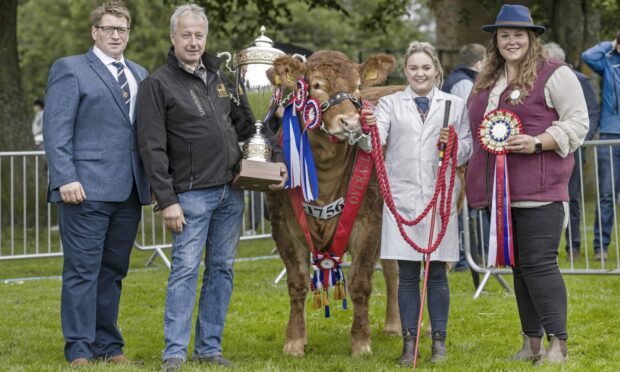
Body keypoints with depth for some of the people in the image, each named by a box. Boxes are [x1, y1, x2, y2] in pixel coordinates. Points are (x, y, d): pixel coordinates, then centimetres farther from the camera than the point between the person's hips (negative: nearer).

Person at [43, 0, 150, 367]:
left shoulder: (139, 75, 19)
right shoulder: (70, 69, 1)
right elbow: (56, 130, -6)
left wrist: (153, 178, 9)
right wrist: (65, 179, -15)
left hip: (129, 190, 6)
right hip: (87, 188, -6)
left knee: (113, 271, 10)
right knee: (83, 270, -3)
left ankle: (109, 346, 16)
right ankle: (80, 350, 0)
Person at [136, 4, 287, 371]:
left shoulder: (221, 76, 12)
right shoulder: (158, 84, -5)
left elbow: (247, 124, 20)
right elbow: (153, 148, -9)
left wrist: (277, 158, 7)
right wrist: (167, 200, -14)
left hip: (231, 192, 6)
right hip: (191, 195, -6)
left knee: (222, 269, 8)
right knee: (185, 270, -7)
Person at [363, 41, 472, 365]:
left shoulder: (455, 105, 10)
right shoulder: (390, 104, 9)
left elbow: (468, 150, 7)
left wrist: (453, 147, -14)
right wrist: (368, 128, -29)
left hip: (440, 196, 0)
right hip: (402, 195, 0)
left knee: (437, 272, 4)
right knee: (407, 274, 3)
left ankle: (439, 341, 12)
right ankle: (409, 342, 9)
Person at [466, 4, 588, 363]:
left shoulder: (554, 74, -3)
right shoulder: (487, 82, 19)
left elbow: (577, 122, -8)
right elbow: (478, 130, 29)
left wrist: (537, 143, -19)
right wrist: (472, 179, 19)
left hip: (539, 189, -7)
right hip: (502, 190, 7)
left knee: (539, 263, -11)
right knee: (518, 266, 10)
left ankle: (558, 343, -6)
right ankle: (531, 343, 17)